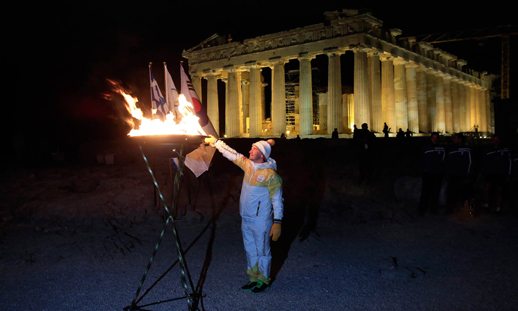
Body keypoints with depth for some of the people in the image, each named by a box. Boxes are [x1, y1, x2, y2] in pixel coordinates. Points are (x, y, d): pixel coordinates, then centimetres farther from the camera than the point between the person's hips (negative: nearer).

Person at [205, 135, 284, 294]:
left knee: (262, 251, 7)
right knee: (250, 250, 17)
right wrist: (215, 142, 15)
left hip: (261, 220, -7)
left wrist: (277, 223, -20)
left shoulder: (271, 174, -17)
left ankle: (263, 280, 23)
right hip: (245, 218, 7)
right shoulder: (248, 165, 4)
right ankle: (254, 278, 32)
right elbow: (231, 154, 15)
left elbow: (277, 200, -16)